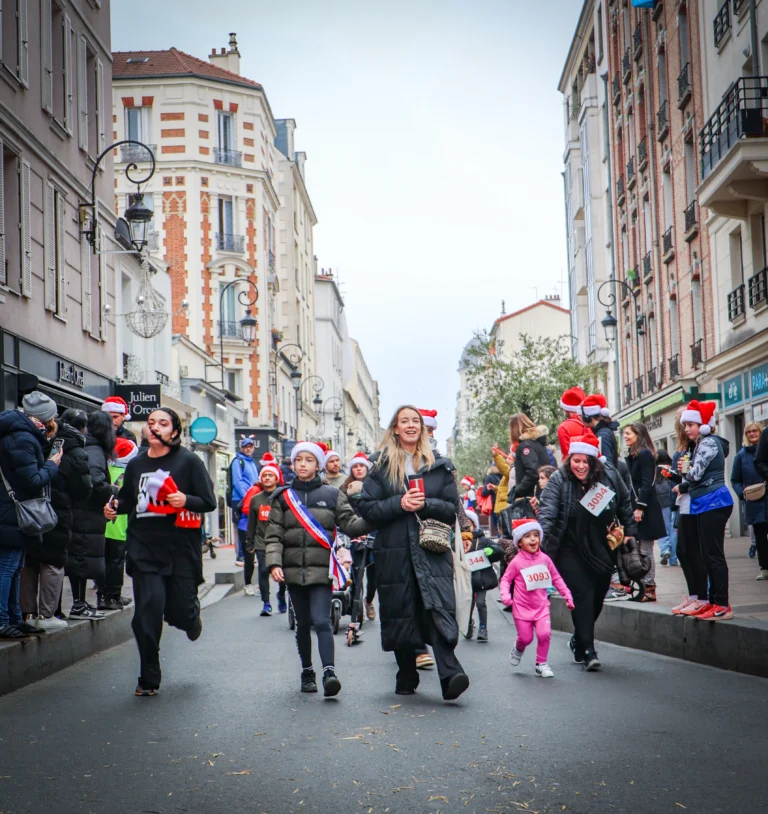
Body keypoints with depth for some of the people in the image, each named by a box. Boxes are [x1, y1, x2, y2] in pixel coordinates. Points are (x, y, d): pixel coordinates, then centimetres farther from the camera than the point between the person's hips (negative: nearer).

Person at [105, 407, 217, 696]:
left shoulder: (188, 461, -2)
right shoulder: (136, 465, 8)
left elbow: (209, 502, -3)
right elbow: (127, 499, 22)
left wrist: (186, 500, -22)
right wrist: (115, 507, 1)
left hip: (181, 548, -2)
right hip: (144, 548, 2)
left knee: (179, 612, 1)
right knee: (147, 612, -6)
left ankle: (192, 618, 42)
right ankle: (149, 679, 8)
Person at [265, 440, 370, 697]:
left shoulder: (332, 494, 5)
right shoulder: (283, 497, 9)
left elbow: (350, 524, -1)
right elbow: (274, 535, 5)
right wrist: (274, 563, -10)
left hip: (321, 570, -2)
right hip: (294, 570, 2)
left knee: (321, 621, -14)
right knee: (303, 624, 10)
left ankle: (329, 672, -22)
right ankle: (307, 672, 21)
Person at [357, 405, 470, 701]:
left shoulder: (440, 466, 13)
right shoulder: (382, 465, 11)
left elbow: (452, 509, 8)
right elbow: (366, 507, 3)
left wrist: (425, 504, -10)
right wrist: (399, 503, -11)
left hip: (432, 549, -1)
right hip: (394, 551, 1)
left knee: (439, 608, -18)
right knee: (400, 613, 3)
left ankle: (450, 674, -29)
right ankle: (406, 678, 17)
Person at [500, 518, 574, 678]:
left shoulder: (545, 559, -2)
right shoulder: (516, 562, -10)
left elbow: (556, 578, 8)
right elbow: (506, 579, -3)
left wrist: (567, 595, 7)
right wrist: (505, 595, -19)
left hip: (541, 606, 2)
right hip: (522, 607, -2)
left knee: (544, 633, -16)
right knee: (526, 638, 4)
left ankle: (541, 664, 4)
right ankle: (518, 650, 41)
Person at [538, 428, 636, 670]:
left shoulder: (610, 477, -2)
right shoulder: (559, 480, -12)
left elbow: (625, 505, 13)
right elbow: (547, 510, -22)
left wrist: (629, 532, 12)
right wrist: (541, 536, -36)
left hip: (602, 551, 4)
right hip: (570, 552, -4)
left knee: (597, 598, 12)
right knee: (582, 596, -13)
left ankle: (579, 640, 34)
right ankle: (588, 651, -11)